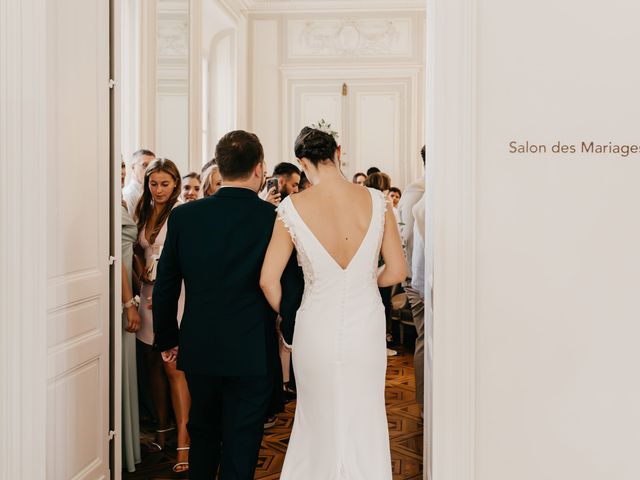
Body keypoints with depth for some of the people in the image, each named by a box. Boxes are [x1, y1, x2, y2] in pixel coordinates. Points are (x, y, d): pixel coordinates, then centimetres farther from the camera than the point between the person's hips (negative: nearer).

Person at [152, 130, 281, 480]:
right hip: (252, 355, -3)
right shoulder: (275, 219, -13)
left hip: (198, 349, 3)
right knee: (240, 449, 10)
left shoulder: (184, 216, -5)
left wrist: (167, 339, 14)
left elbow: (165, 287, 1)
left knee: (202, 437, 24)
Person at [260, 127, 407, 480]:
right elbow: (397, 271, -3)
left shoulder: (293, 208, -12)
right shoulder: (376, 202, -9)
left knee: (318, 421, 19)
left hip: (316, 329, -1)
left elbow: (268, 280, -11)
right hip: (366, 328, 1)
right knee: (365, 423, 18)